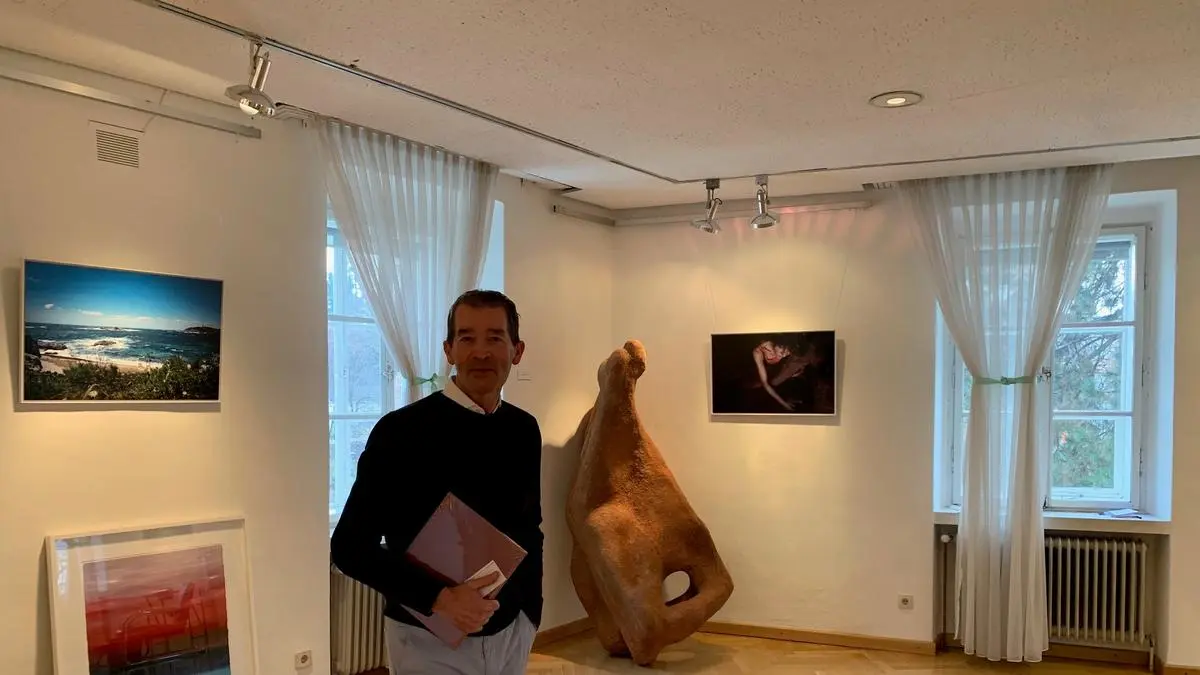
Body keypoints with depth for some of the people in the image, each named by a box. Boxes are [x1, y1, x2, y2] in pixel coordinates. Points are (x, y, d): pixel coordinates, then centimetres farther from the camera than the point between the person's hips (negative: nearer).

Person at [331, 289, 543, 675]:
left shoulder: (524, 431, 1)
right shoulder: (401, 431, -15)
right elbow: (351, 546, -13)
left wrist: (531, 611, 8)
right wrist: (438, 599, -23)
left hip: (510, 633, 5)